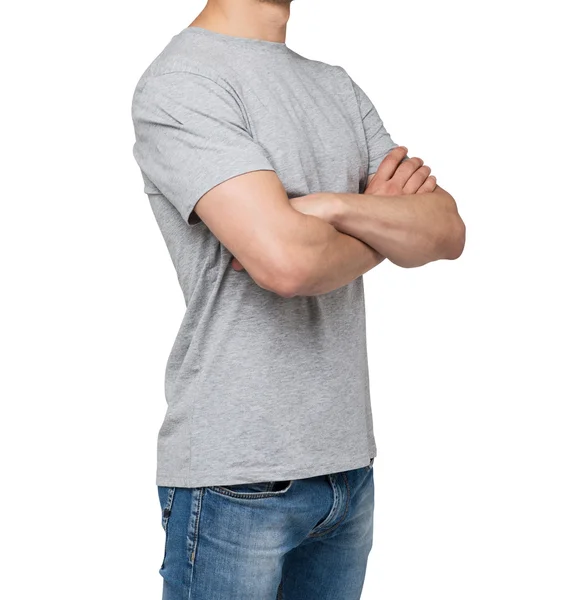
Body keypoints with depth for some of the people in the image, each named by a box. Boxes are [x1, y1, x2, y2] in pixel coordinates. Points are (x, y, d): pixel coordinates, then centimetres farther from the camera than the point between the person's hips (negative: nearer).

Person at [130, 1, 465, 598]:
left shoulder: (338, 86, 13)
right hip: (236, 475, -6)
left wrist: (334, 206, -17)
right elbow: (285, 261, -25)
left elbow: (448, 232, 3)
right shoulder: (180, 81, -11)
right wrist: (387, 225, -3)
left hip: (349, 458, 7)